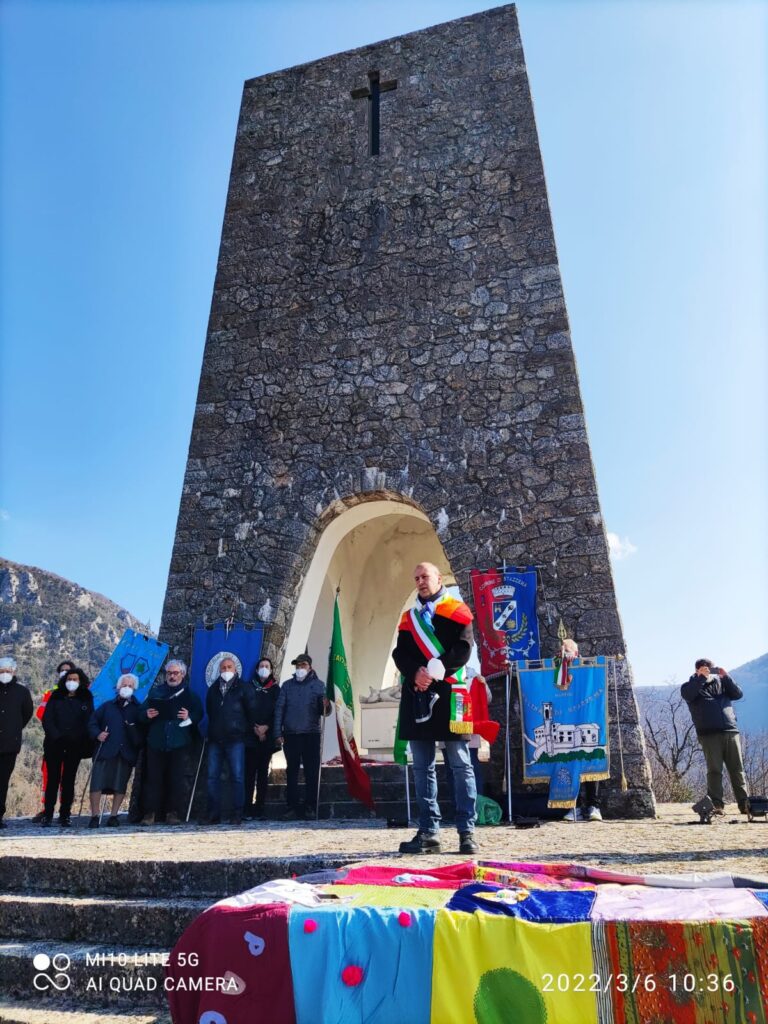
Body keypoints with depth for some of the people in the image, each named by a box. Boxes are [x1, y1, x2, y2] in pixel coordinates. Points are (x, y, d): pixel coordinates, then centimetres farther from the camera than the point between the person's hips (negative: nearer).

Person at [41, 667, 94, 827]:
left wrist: (86, 744, -7)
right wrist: (56, 737, -11)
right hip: (54, 745, 0)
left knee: (68, 780, 2)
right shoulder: (56, 697, 9)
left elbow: (88, 722, 4)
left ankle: (65, 815, 6)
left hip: (74, 746, 0)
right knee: (53, 779, -1)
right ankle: (48, 814, 6)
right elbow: (47, 719, 2)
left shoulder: (85, 699, 8)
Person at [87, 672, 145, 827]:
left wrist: (139, 742, -11)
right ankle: (94, 816, 6)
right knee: (97, 783, -5)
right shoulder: (108, 706, 16)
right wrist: (97, 734, -5)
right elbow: (93, 721, 12)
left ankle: (113, 816, 14)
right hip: (105, 750, 0)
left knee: (120, 786, 2)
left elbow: (144, 731, 7)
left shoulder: (138, 709, 12)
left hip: (127, 753, 0)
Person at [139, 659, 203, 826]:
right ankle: (150, 812, 6)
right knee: (153, 776, -1)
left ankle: (173, 813, 7)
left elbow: (199, 713, 4)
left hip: (179, 742, -1)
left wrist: (189, 716, -16)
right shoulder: (156, 691, 15)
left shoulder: (190, 693, 10)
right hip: (156, 741, 2)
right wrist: (147, 714, -10)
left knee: (176, 778, -1)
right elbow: (142, 711, 12)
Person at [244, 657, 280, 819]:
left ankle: (259, 808, 5)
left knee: (263, 772, 1)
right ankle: (247, 808, -2)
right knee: (249, 771, -5)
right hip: (250, 735, -1)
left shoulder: (275, 689, 11)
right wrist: (255, 728, -8)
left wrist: (266, 727, -9)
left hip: (267, 736, 1)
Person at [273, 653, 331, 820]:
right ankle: (292, 808, 12)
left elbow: (324, 711, -1)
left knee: (312, 772, 0)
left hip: (311, 734, -2)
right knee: (291, 772, 6)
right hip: (290, 735, 2)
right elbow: (279, 709, 6)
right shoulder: (287, 685, 11)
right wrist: (278, 733, -3)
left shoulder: (318, 684, 5)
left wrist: (326, 706, -25)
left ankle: (310, 808, 7)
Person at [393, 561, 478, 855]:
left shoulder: (457, 611, 5)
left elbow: (463, 649, -6)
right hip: (416, 697, 4)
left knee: (460, 765, 0)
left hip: (448, 694, -4)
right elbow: (400, 653, 8)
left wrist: (434, 673, -16)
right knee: (422, 768, 7)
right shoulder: (409, 617, 18)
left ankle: (467, 832, 7)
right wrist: (415, 673, -12)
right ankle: (428, 833, 14)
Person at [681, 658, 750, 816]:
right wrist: (701, 677, -17)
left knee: (737, 769, 2)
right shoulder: (690, 686, 11)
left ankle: (745, 804, 7)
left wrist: (726, 677, -5)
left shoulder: (720, 682, 21)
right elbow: (687, 694, -11)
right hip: (709, 734, -3)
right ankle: (717, 805, -4)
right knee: (714, 770, -6)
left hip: (731, 731, 3)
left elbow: (738, 694, 8)